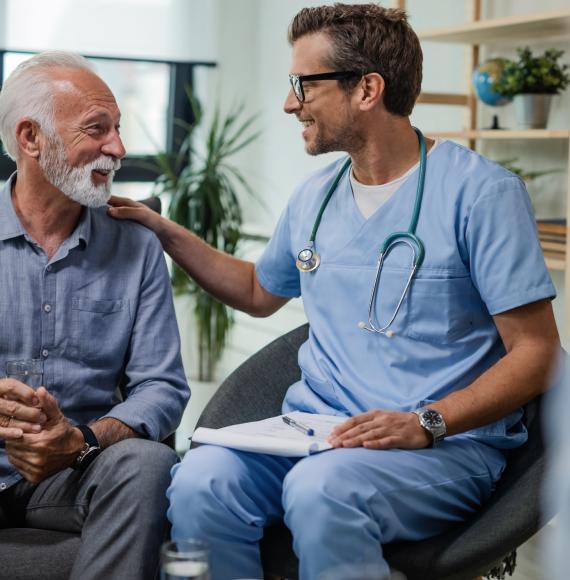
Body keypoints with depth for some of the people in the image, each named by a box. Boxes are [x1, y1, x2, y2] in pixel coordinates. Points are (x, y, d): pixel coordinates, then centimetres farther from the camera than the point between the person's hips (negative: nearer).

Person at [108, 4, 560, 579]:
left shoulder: (480, 190, -6)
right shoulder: (314, 197, 13)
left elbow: (535, 350, -8)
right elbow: (259, 293, 32)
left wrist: (427, 423, -21)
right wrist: (163, 231, 23)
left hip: (446, 443, -4)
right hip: (314, 427, 5)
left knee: (320, 488, -36)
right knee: (201, 480, -26)